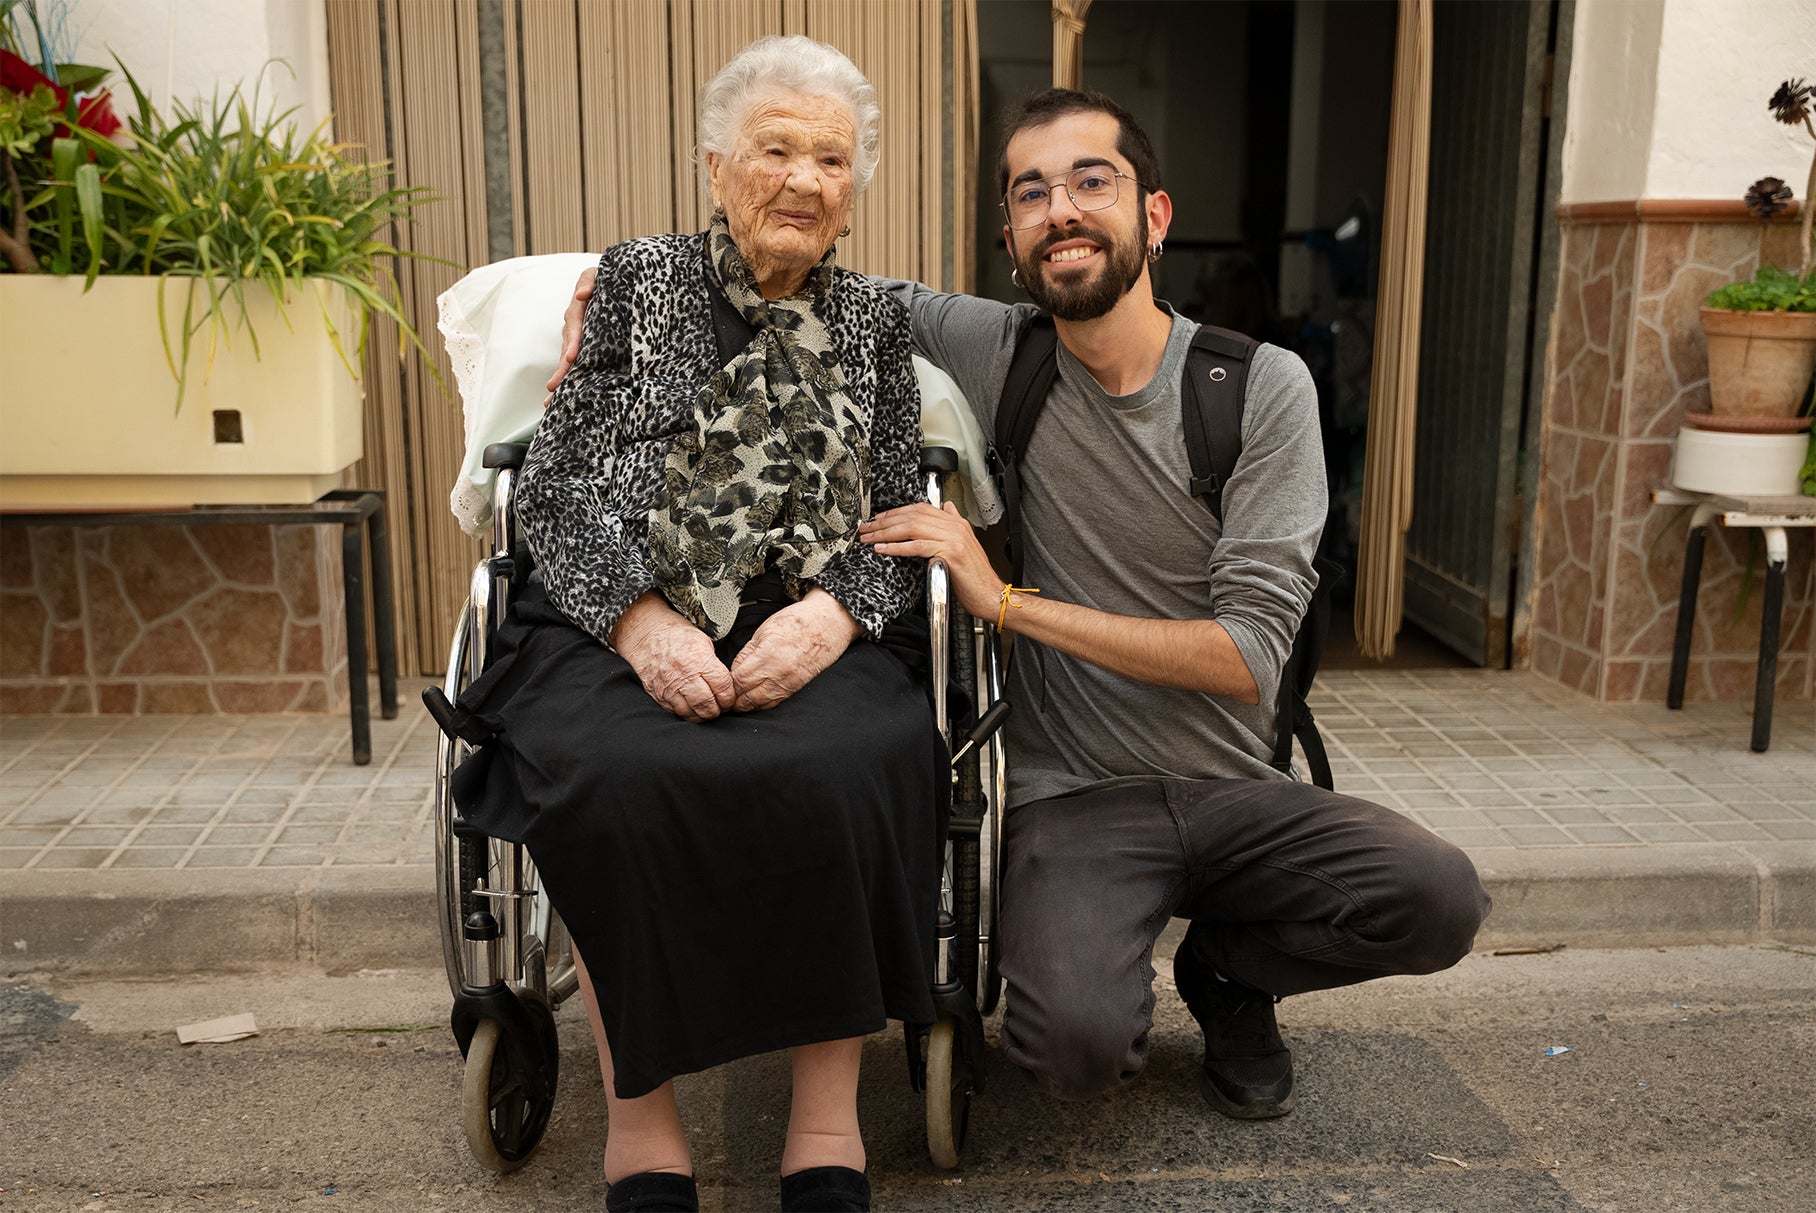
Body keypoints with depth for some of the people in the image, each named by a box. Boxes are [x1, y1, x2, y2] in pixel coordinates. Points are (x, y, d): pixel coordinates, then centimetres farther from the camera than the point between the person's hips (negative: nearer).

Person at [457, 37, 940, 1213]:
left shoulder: (875, 322, 16)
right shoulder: (638, 281, 11)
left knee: (845, 772, -33)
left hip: (817, 632, 1)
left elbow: (904, 519, 9)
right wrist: (640, 621, -15)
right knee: (618, 781, -33)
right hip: (627, 624, -1)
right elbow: (557, 482, 3)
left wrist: (831, 613, -14)